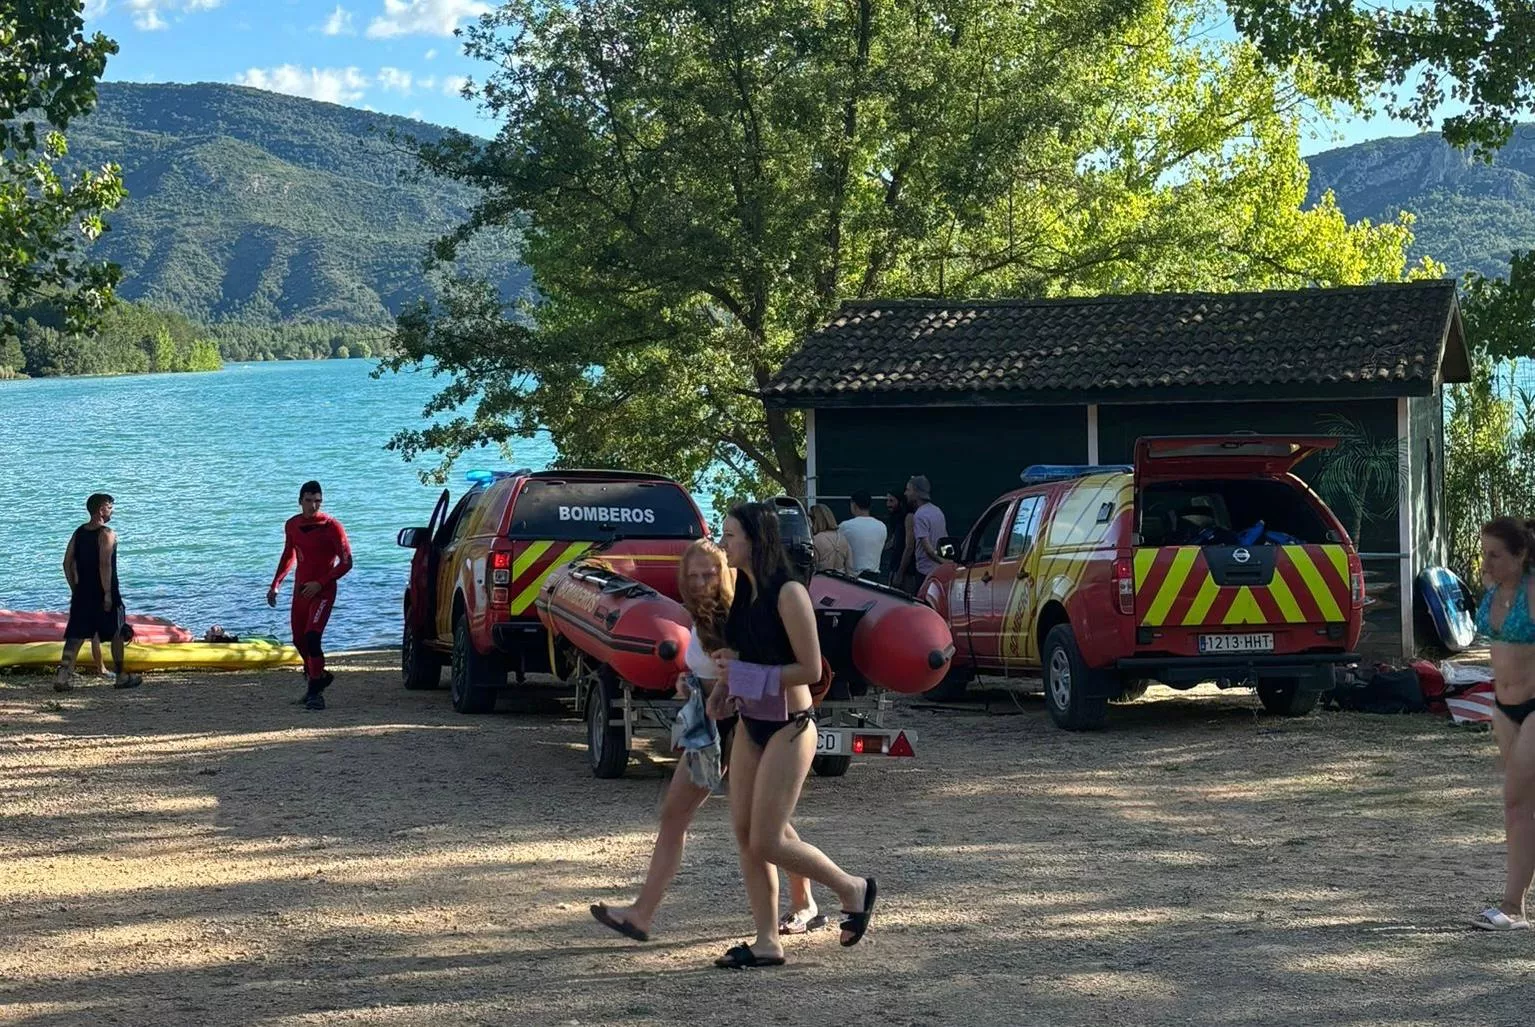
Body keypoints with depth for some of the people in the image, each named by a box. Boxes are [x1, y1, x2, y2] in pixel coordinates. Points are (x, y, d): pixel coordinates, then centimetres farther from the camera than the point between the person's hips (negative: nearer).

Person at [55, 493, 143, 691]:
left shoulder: (79, 532, 8)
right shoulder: (107, 534, -13)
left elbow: (67, 562, 9)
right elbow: (105, 565, -22)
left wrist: (74, 589, 15)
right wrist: (108, 594, -19)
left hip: (82, 593, 6)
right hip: (104, 592, -6)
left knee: (76, 636, 4)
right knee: (117, 634, 10)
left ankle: (63, 676, -10)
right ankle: (120, 677, 18)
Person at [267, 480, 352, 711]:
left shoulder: (331, 526, -12)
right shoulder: (292, 525, 6)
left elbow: (346, 562, -11)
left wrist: (320, 583, -18)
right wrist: (275, 584, 15)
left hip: (323, 590, -7)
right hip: (300, 589, 7)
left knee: (312, 637, -21)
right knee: (299, 640, 11)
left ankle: (316, 692, -15)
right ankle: (317, 677, 35)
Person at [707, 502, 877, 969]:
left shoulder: (788, 594, -18)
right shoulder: (743, 590, 6)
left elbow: (811, 670, -19)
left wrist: (745, 674, -19)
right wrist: (725, 685, 4)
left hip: (788, 728, -8)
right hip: (751, 724, 8)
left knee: (767, 842, -6)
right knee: (745, 834, 6)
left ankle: (854, 889, 15)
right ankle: (766, 942, 13)